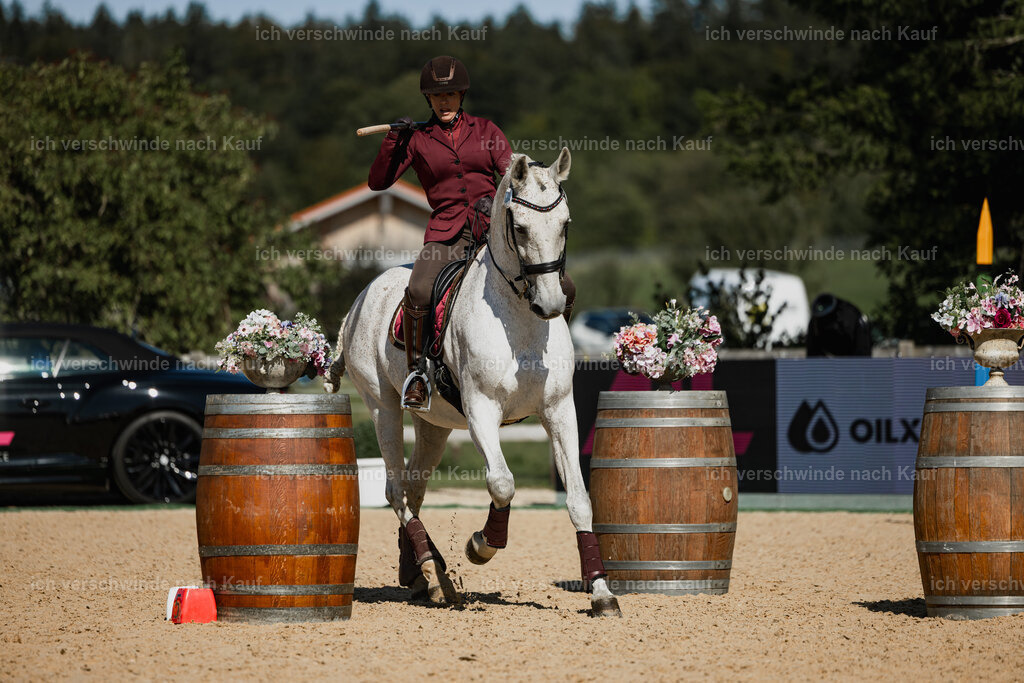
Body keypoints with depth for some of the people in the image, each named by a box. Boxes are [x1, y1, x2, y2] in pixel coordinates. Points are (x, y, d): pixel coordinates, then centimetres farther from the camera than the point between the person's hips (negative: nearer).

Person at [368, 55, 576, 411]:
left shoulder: (485, 130, 13)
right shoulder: (417, 139, 10)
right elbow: (378, 181, 6)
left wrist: (493, 199, -19)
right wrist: (394, 138, -7)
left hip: (493, 230, 2)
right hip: (446, 232, -2)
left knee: (563, 288, -11)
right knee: (419, 291, -33)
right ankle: (416, 371, -13)